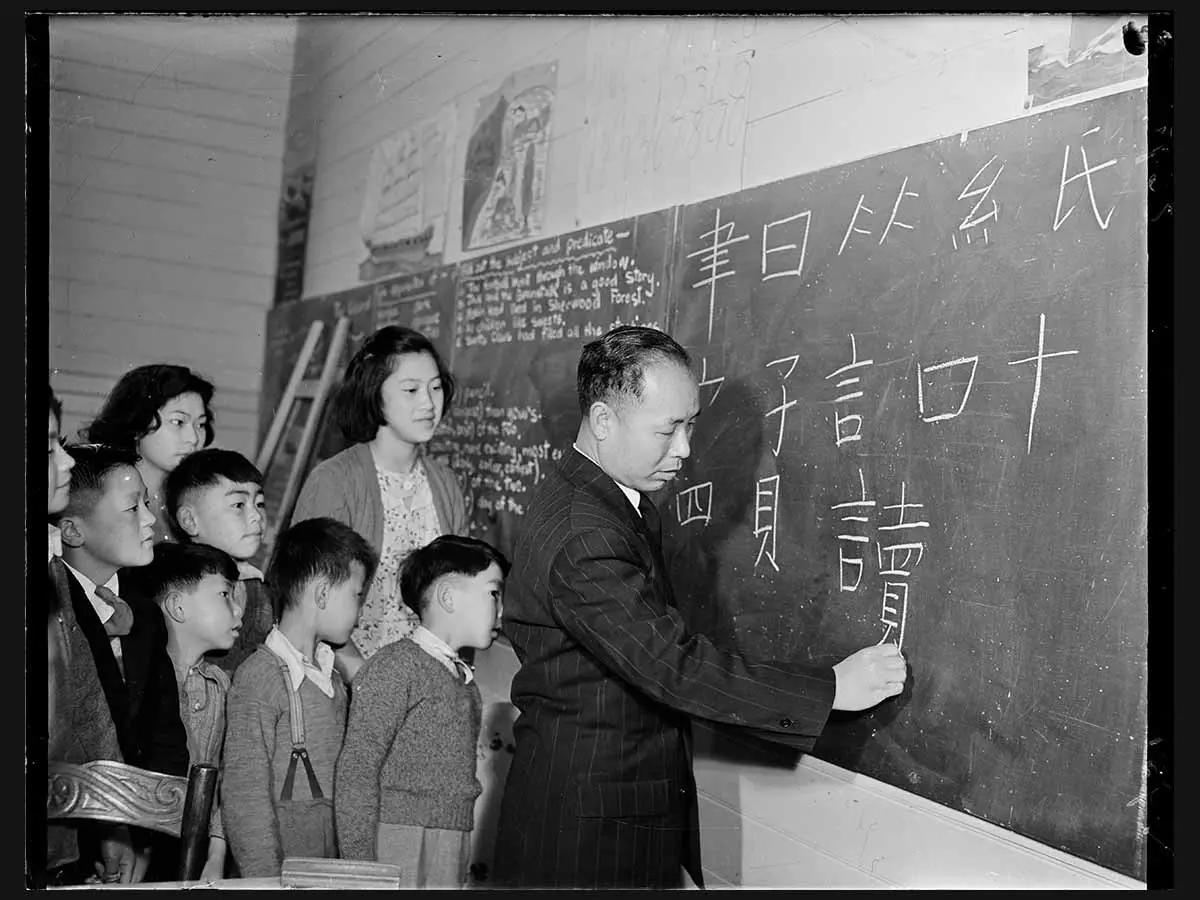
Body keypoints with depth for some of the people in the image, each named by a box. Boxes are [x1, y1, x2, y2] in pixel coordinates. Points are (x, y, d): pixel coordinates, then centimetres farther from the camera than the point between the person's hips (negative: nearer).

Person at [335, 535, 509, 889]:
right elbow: (355, 770, -12)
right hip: (400, 850, -7)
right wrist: (361, 863, -16)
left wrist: (459, 862, 15)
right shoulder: (396, 666, -9)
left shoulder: (464, 680, 16)